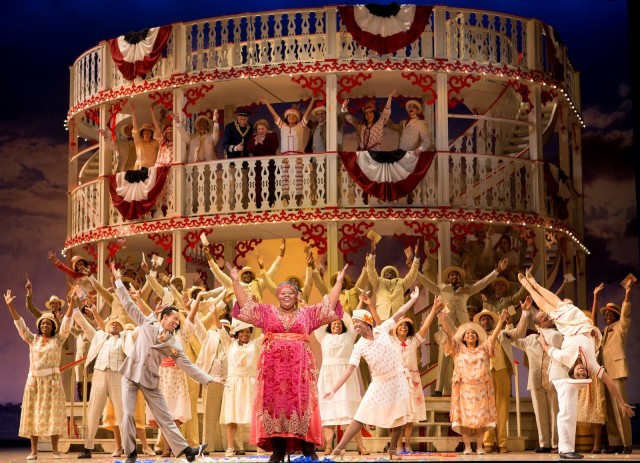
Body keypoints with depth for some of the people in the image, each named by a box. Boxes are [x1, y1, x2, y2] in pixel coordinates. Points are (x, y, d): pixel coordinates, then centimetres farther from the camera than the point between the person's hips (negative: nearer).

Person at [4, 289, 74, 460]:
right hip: (34, 381, 3)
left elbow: (66, 323, -5)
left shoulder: (58, 340, 5)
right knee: (32, 415, 0)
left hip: (52, 381, -3)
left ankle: (55, 450, -3)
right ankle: (33, 451, 2)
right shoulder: (32, 339, 12)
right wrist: (10, 306, -1)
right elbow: (20, 324, 7)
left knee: (52, 414, -4)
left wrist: (71, 303, -17)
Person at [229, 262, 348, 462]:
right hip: (273, 366, 0)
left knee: (301, 404, -4)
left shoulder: (307, 313, 13)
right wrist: (235, 281, 2)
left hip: (299, 366, 0)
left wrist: (338, 282, 5)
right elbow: (245, 304, 8)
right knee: (274, 403, -2)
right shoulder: (267, 312, 12)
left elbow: (329, 305, 10)